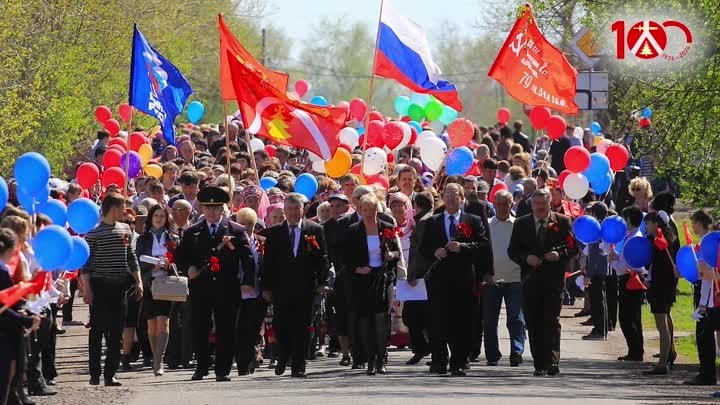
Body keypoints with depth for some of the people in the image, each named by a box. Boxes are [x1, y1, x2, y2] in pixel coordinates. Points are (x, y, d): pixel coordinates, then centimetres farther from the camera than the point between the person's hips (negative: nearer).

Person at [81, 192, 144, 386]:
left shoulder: (125, 230, 10)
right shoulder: (93, 232, -7)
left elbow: (132, 258, 16)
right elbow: (86, 263, -7)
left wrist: (138, 282, 10)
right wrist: (86, 289, -12)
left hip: (119, 286, 5)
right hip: (99, 286, -5)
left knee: (116, 331, 3)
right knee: (97, 330, 0)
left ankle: (110, 373, 7)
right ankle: (95, 373, 5)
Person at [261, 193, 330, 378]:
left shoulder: (315, 230, 6)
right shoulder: (274, 232, 8)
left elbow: (322, 258, 4)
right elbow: (268, 262, 7)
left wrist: (322, 282, -5)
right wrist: (266, 287, 1)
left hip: (305, 288, -1)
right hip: (281, 289, 1)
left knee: (301, 328, 1)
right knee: (280, 326, -3)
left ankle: (298, 366, 7)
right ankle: (283, 358, 21)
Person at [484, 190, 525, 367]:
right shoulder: (486, 225, 7)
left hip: (514, 278, -2)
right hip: (491, 279, 2)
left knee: (516, 318, -8)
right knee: (490, 319, 5)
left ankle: (517, 352, -12)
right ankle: (492, 355, 12)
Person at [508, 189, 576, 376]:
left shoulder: (562, 222, 5)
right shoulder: (521, 224, 9)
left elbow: (573, 247, 5)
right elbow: (512, 251, 8)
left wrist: (560, 254, -14)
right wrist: (527, 258, -10)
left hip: (553, 280, -3)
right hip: (530, 280, 3)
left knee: (552, 322, -11)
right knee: (533, 324, 4)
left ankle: (552, 362, -16)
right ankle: (539, 365, 9)